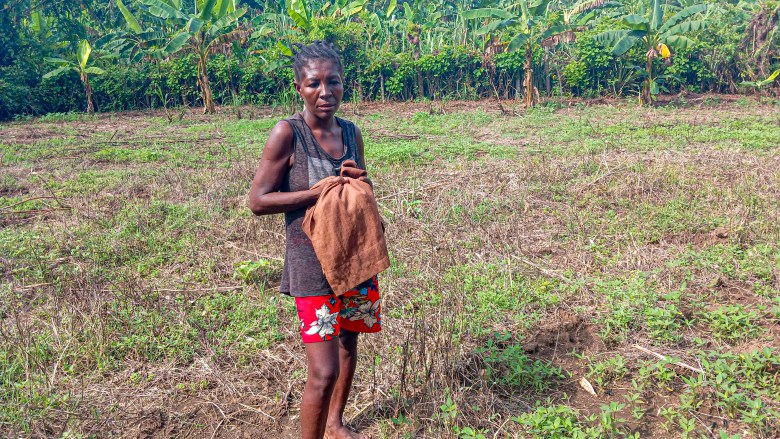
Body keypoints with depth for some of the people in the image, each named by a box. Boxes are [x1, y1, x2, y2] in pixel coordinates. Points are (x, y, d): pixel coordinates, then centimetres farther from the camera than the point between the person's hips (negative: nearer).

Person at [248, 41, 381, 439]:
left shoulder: (351, 133, 2)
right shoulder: (287, 134, -14)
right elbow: (258, 201, -15)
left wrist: (359, 183, -10)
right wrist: (323, 190, -21)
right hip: (313, 265, -6)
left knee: (348, 347, 22)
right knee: (324, 372, -7)